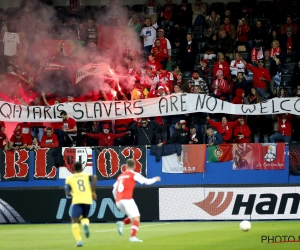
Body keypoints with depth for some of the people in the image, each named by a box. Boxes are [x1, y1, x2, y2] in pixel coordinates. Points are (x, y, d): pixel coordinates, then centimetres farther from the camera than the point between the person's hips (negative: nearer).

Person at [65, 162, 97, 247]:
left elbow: (68, 194, 6)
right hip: (87, 200, 2)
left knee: (75, 221, 0)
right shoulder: (87, 176, 17)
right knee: (84, 217, 25)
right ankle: (86, 225, -13)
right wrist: (93, 192, 0)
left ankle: (79, 240, -21)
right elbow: (94, 178, -7)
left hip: (77, 201, -2)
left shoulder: (69, 179, 13)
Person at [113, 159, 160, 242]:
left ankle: (122, 223, -4)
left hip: (118, 201, 7)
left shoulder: (120, 176, 21)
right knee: (136, 219, -5)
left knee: (133, 217, 22)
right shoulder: (134, 175, 3)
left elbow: (114, 190, 22)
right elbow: (147, 181, 1)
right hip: (127, 199, -7)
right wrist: (155, 179, 20)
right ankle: (132, 237, -23)